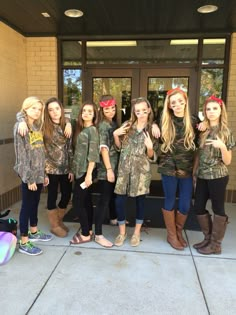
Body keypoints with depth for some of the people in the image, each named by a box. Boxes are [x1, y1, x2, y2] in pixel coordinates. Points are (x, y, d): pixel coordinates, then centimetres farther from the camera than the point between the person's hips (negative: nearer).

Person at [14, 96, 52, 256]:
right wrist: (29, 178, -18)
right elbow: (22, 154, -16)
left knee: (35, 203, 18)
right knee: (27, 205, 2)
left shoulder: (38, 126, 12)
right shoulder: (20, 126, -10)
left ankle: (34, 232, 36)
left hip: (39, 172, 7)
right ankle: (24, 242, 14)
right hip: (29, 174, -7)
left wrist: (44, 173, 12)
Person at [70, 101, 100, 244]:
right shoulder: (81, 129, 13)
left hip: (85, 171, -8)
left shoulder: (92, 130, -12)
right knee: (86, 201, 14)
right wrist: (74, 169, 9)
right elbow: (79, 151, 13)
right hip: (80, 170, 8)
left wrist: (89, 174, -22)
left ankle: (86, 234, 8)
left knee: (77, 202, -4)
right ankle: (89, 230, 25)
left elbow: (93, 154, -19)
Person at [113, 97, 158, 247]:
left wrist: (149, 147, -23)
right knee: (120, 201, 2)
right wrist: (115, 135, -6)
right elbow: (119, 147, 11)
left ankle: (137, 232, 29)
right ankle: (122, 231, 24)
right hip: (124, 168, 2)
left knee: (140, 200, 9)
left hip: (142, 170, -2)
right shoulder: (127, 125, 5)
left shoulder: (152, 129, -1)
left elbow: (152, 157, -3)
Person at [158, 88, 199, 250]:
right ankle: (171, 235, 28)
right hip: (169, 168, -1)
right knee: (170, 202, 9)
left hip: (188, 169, 1)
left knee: (185, 205, 6)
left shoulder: (194, 121, 2)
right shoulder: (164, 122, -1)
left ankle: (179, 231, 32)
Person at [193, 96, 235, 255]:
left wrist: (222, 146, -25)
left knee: (218, 209, 5)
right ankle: (208, 238, 29)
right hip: (202, 176, 6)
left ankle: (216, 244, 20)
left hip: (218, 176, -5)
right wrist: (194, 170, 7)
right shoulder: (202, 130, 7)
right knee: (199, 208, 10)